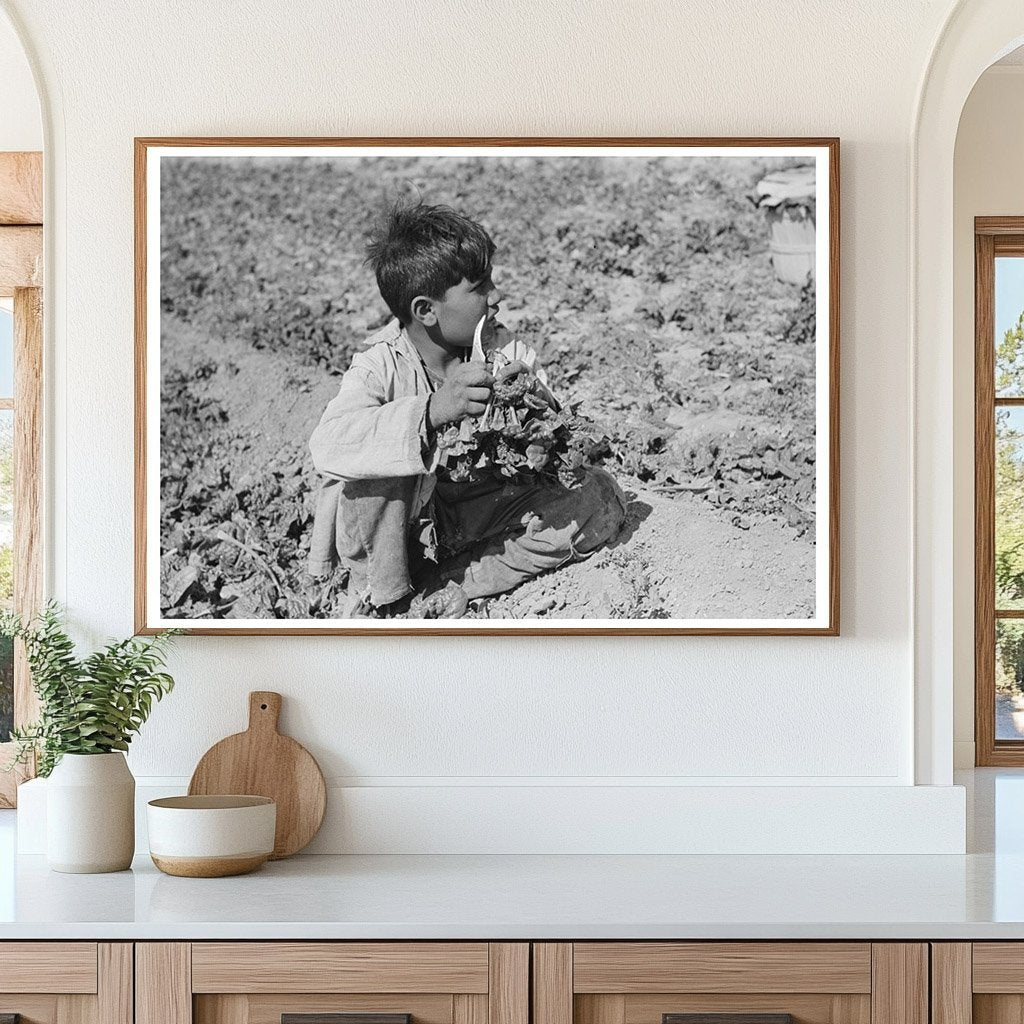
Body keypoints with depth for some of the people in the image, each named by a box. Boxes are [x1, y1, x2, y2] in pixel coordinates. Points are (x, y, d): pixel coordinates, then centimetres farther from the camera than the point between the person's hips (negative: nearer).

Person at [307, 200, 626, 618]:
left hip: (480, 517, 5)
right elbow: (327, 445, -38)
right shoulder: (380, 367, -19)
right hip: (405, 527, -4)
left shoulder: (506, 352, -7)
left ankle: (453, 584, -15)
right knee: (384, 459, -34)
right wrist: (431, 411, -49)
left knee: (602, 495, -11)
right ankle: (374, 600, -13)